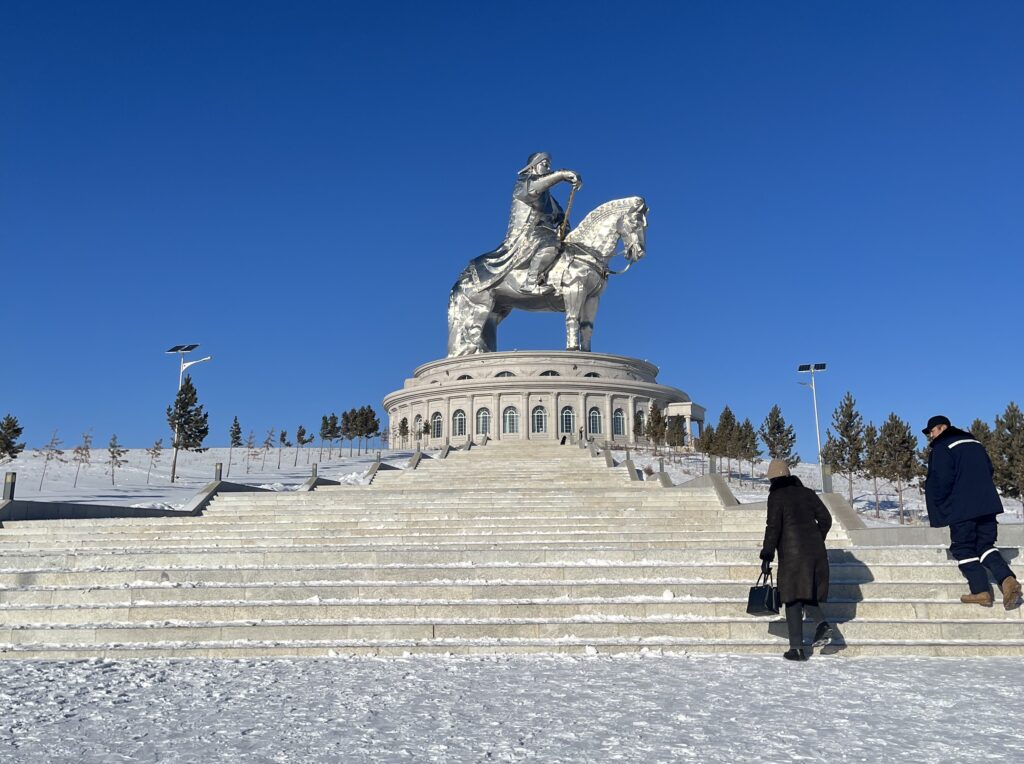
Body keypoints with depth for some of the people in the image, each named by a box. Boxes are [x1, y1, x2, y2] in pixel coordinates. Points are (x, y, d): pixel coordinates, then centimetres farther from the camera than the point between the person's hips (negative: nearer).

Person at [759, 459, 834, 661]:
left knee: (793, 598, 1)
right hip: (815, 552, 6)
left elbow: (773, 527, -12)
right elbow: (825, 518, 12)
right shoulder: (807, 493, 12)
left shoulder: (776, 496, -5)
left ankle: (797, 648, 1)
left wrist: (767, 556, -9)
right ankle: (822, 624, -5)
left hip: (792, 553, -6)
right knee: (806, 592, 20)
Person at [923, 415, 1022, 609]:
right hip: (987, 504, 7)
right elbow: (989, 470, 21)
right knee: (985, 545, 13)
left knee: (963, 549, 2)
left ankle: (981, 591, -5)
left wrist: (938, 505, -2)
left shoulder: (942, 448, -7)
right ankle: (1007, 579, -9)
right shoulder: (973, 442, 19)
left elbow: (942, 480, -15)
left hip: (961, 508, -7)